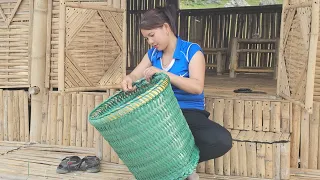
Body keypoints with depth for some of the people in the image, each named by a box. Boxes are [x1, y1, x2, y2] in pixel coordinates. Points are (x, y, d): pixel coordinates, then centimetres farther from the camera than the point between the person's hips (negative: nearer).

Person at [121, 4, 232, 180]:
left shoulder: (192, 51, -9)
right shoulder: (153, 54, 9)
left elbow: (197, 87, -21)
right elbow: (134, 75, 7)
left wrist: (163, 73, -32)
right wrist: (128, 80, -19)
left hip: (189, 113, -4)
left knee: (222, 140, -32)